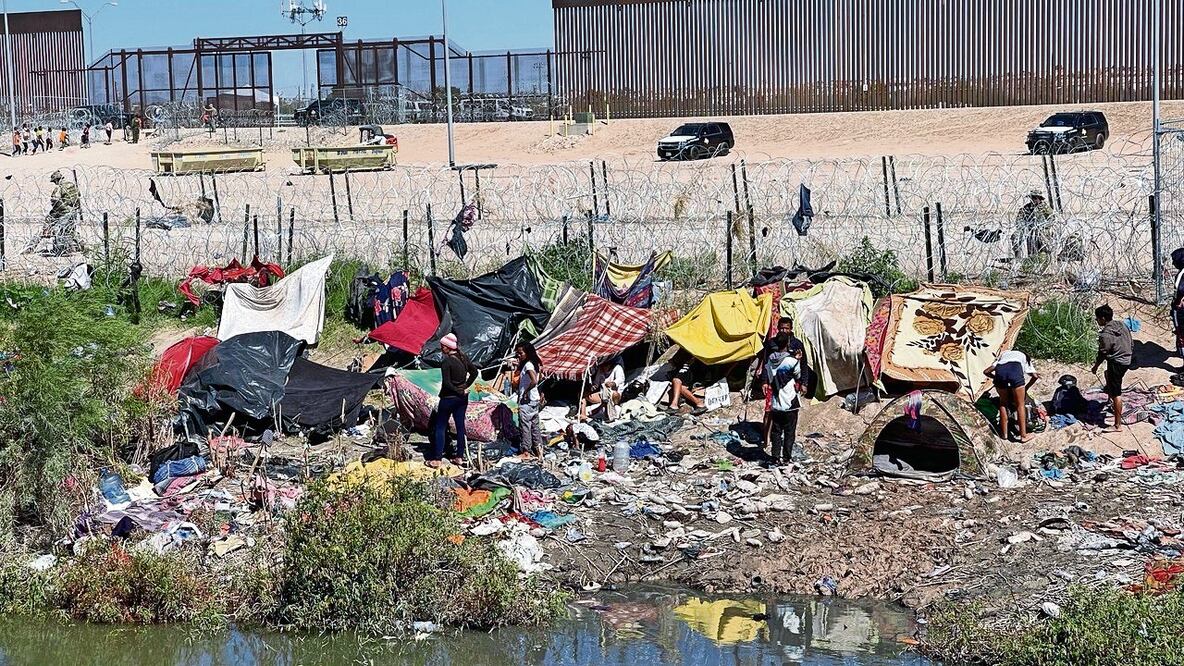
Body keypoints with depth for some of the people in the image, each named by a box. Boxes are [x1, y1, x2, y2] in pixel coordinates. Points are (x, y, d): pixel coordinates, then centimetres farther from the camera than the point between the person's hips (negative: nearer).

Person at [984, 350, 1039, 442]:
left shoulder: (1003, 355, 41)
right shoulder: (1025, 358, 38)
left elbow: (986, 371, 30)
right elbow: (1035, 376, 22)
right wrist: (1026, 388, 35)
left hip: (1000, 370, 2)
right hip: (1015, 370, -2)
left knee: (1003, 403, 22)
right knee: (1020, 404, 11)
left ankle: (1004, 433, 26)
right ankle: (1023, 435, 11)